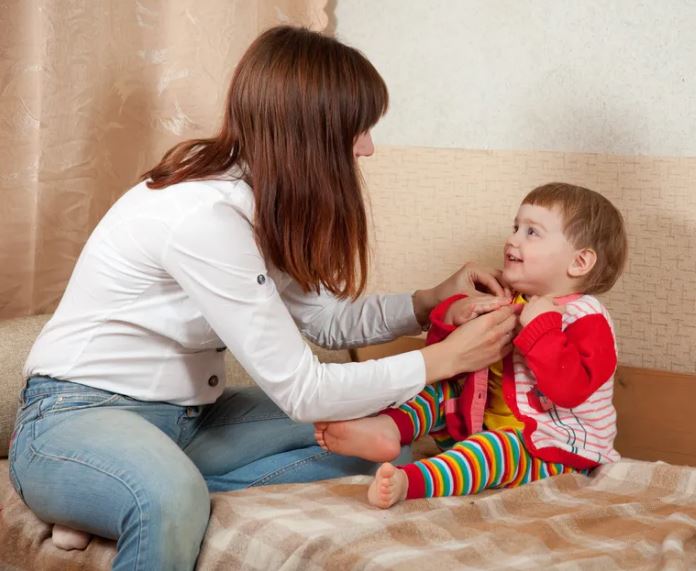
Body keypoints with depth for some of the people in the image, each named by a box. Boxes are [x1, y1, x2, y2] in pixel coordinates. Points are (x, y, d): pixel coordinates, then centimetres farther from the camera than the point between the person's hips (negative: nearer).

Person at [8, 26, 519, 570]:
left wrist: (434, 300, -1)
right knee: (170, 498, -43)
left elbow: (323, 319, 10)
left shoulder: (253, 197, 2)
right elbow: (302, 391, -23)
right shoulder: (204, 215, -25)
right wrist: (446, 358, -16)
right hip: (80, 418, -10)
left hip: (188, 417, 10)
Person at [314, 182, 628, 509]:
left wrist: (541, 326, -30)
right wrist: (454, 314, -11)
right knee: (440, 390, 4)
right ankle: (389, 427, -25)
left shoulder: (587, 319, -13)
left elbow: (571, 388, -30)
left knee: (498, 446, -36)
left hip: (554, 451, -8)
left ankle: (410, 480, -58)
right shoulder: (507, 303, 11)